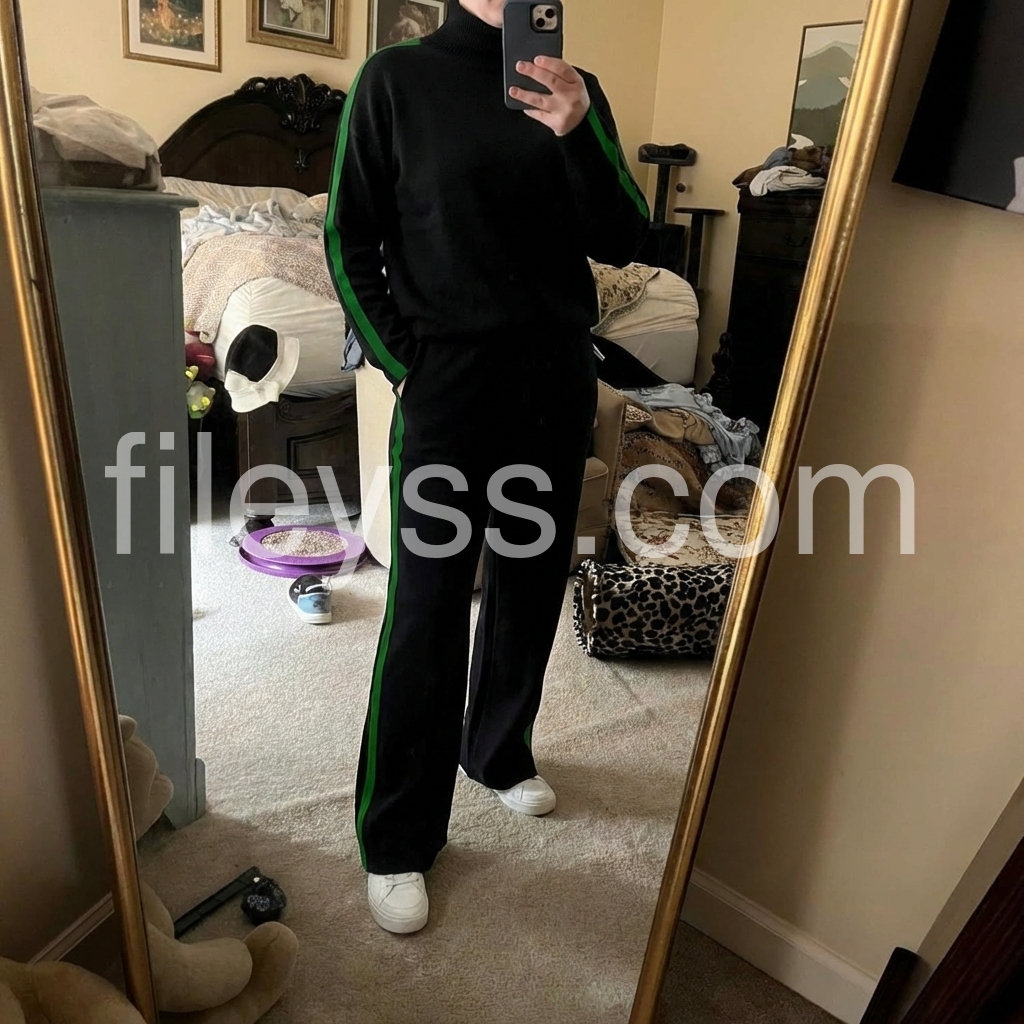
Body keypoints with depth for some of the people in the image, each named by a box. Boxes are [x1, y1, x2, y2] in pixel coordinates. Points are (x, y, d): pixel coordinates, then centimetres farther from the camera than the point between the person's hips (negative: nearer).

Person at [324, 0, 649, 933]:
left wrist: (576, 132, -15)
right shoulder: (397, 77, 1)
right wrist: (402, 365, -7)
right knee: (427, 615, 0)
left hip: (558, 381, 5)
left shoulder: (577, 89, 10)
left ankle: (499, 751, 40)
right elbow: (350, 242, 1)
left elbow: (622, 241, 1)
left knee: (532, 591, 14)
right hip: (446, 386, -4)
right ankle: (397, 838, 18)